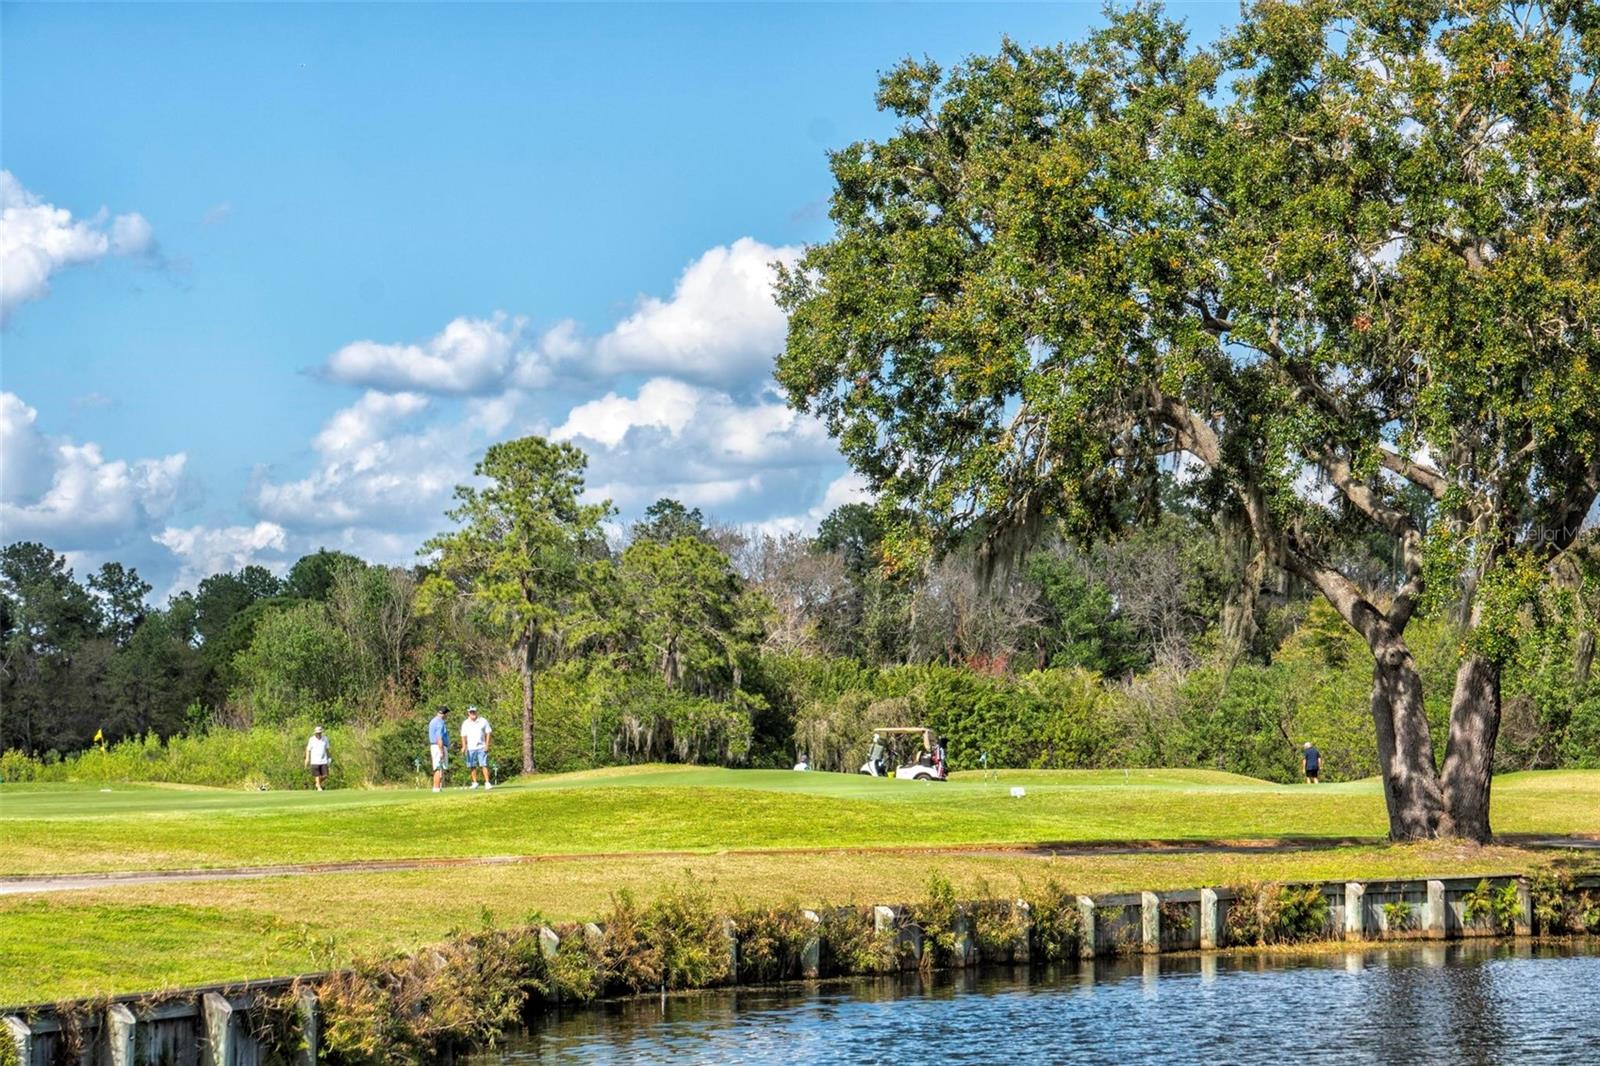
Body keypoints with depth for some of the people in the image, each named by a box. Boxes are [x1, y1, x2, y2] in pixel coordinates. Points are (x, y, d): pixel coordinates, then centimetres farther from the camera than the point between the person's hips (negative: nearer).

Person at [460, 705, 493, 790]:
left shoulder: (483, 721, 3)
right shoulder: (465, 723, 7)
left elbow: (488, 733, 5)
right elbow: (463, 736, 8)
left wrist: (487, 745, -4)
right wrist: (464, 746, -4)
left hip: (481, 747, -2)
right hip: (470, 748, 2)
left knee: (484, 765, -9)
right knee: (472, 766, 2)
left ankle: (487, 782, -10)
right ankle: (474, 783, 12)